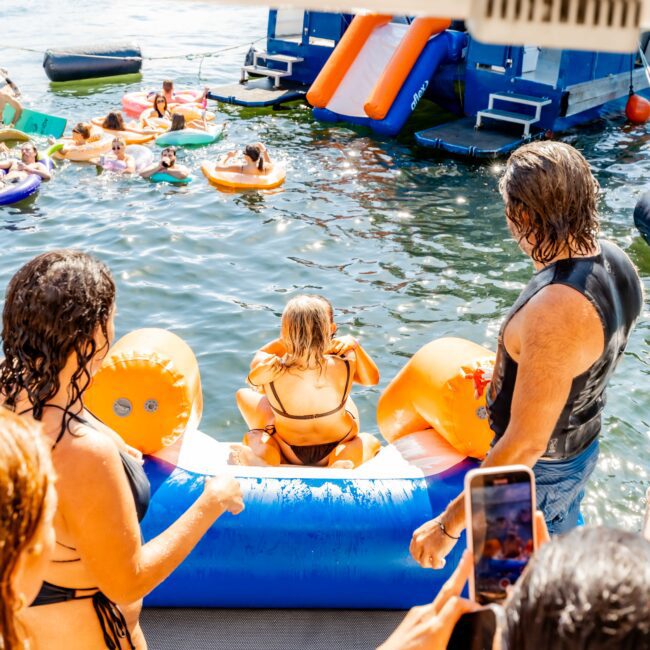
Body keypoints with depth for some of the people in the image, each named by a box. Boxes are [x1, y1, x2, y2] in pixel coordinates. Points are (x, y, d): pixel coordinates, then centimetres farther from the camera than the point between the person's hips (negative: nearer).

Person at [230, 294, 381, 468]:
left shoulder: (270, 371, -32)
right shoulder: (344, 366, -32)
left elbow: (259, 357, -4)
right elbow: (372, 378, -6)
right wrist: (354, 344, -12)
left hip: (289, 454, 0)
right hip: (337, 447, 1)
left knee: (243, 394, 20)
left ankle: (264, 453, -1)